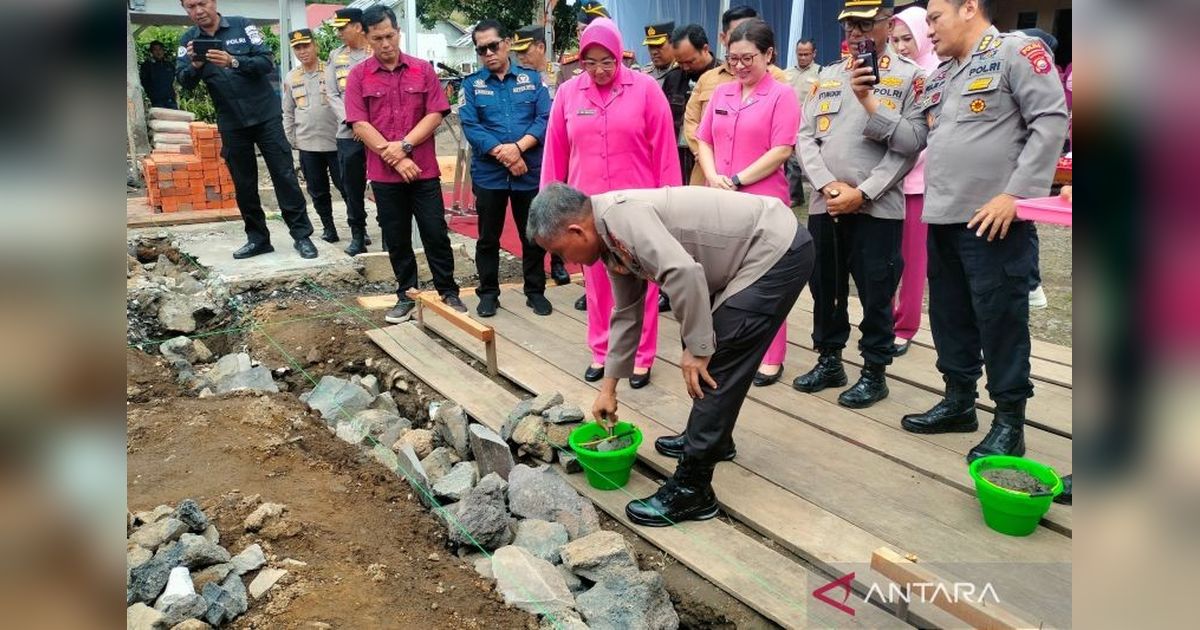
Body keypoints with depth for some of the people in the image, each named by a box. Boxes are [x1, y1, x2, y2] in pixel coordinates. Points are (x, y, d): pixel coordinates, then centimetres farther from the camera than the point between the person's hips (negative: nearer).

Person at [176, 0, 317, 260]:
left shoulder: (242, 25, -5)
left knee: (284, 175, -3)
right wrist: (195, 65, -25)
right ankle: (258, 238, 16)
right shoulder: (187, 40, 3)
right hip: (231, 124, 3)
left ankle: (302, 234, 3)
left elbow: (267, 62, -12)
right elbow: (184, 82, -5)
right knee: (243, 185, 7)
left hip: (265, 116, -3)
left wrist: (233, 61, -27)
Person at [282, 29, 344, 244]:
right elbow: (288, 112, 16)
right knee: (318, 191, 10)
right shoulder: (291, 77, 9)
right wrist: (289, 140, 13)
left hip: (335, 141, -4)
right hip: (307, 145, 4)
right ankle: (328, 227, 22)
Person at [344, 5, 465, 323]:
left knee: (436, 234, 3)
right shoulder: (358, 75, 1)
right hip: (384, 174, 1)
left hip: (424, 170, 0)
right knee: (396, 240, 9)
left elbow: (435, 115, -1)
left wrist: (404, 145, -12)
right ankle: (406, 296, 21)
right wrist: (395, 159, -12)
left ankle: (449, 293, 15)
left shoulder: (423, 69, 3)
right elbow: (359, 124, -5)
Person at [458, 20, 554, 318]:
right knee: (488, 237, 8)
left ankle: (535, 291, 23)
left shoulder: (532, 78, 5)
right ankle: (488, 292, 22)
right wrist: (502, 153, -18)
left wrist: (518, 147, -18)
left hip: (530, 171, 1)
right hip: (489, 174, 0)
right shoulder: (471, 84, 4)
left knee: (534, 235, 8)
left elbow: (545, 118, -5)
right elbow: (470, 126, -7)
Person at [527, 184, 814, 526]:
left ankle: (692, 490, -2)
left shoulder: (620, 214, -21)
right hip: (761, 251, 10)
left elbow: (684, 272, -34)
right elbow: (626, 314, 18)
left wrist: (698, 348, -22)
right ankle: (712, 435, 40)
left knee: (715, 363, -10)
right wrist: (608, 387, 23)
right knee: (712, 355, 21)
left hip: (778, 250, -10)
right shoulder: (612, 235, 9)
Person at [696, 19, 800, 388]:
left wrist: (737, 180, -14)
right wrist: (713, 177, -6)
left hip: (764, 201, -5)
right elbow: (703, 141, 12)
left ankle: (771, 358, 11)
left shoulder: (782, 95, -3)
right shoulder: (721, 93, 12)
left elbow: (782, 150, -11)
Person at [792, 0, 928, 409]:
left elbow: (911, 144, -9)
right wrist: (828, 185, -8)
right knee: (825, 290, 13)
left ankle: (874, 372, 19)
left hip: (877, 208, -4)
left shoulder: (910, 77, 0)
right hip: (824, 205, 4)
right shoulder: (827, 76, 12)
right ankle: (829, 362, 29)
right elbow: (805, 137, 4)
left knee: (875, 295, 4)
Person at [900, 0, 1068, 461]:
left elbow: (1051, 121, -12)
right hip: (943, 218, 8)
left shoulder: (1016, 51, -5)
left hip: (993, 220, -8)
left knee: (999, 319, -2)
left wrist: (1014, 194, -18)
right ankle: (959, 401, 28)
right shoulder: (939, 76, 18)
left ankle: (1009, 422, 9)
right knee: (949, 315, 14)